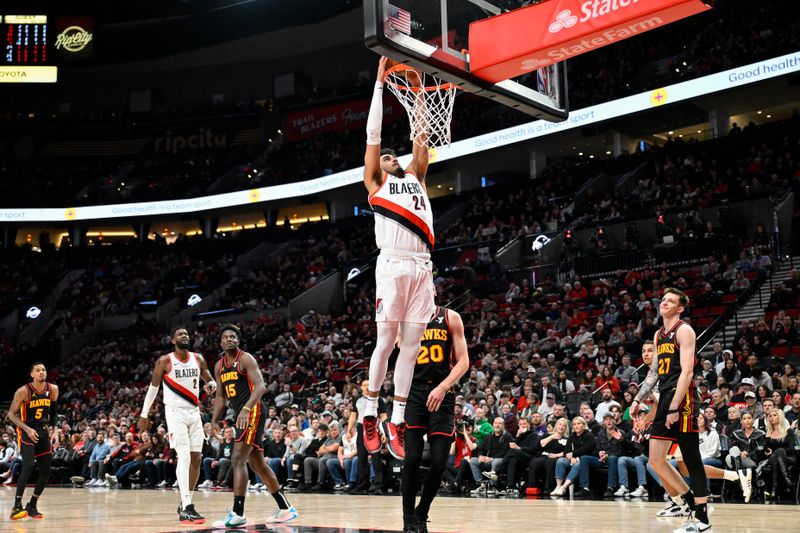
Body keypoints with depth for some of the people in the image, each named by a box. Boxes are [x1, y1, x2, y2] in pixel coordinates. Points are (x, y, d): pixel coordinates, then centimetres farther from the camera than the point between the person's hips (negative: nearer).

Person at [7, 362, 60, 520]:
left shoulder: (53, 390, -1)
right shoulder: (23, 391, -16)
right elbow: (12, 414, -9)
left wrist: (55, 430, 1)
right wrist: (27, 429, -21)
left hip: (43, 432, 6)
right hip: (27, 431, -6)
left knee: (46, 472, 4)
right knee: (29, 465, -25)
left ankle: (32, 506, 19)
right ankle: (17, 506, -21)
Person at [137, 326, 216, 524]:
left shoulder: (198, 359, 6)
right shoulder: (164, 361, -6)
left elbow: (210, 380, 16)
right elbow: (153, 388, 1)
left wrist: (211, 385, -9)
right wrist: (144, 415, 1)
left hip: (194, 412, 6)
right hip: (175, 413, -6)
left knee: (196, 457, 4)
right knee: (184, 456, -16)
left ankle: (185, 503, 17)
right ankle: (186, 508, -19)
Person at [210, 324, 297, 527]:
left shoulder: (246, 359, -9)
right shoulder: (219, 366, 16)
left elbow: (260, 386, -21)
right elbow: (220, 396, 21)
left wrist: (246, 409, -35)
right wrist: (214, 420, 7)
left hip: (252, 412, -9)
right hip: (241, 414, 9)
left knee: (238, 460, -16)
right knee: (258, 464, 12)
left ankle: (238, 514, -17)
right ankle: (285, 508, 21)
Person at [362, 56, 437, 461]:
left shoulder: (415, 178, 26)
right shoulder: (375, 182, 15)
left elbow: (422, 138, 26)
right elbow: (372, 133, 12)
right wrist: (380, 83, 14)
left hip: (422, 267, 4)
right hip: (393, 265, -4)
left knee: (410, 346, 3)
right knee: (386, 341, -5)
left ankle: (397, 422, 6)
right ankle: (370, 416, 5)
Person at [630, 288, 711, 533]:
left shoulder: (684, 331, -7)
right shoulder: (659, 334, 18)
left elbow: (687, 371, -16)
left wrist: (674, 408, -21)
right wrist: (638, 400, 14)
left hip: (682, 399, -8)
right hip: (665, 398, 8)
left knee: (692, 460, -6)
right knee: (656, 460, 6)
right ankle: (684, 500, 23)